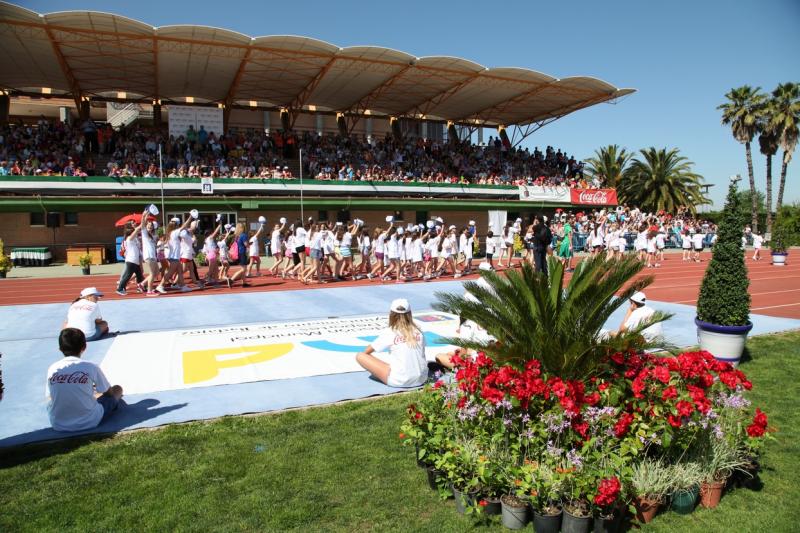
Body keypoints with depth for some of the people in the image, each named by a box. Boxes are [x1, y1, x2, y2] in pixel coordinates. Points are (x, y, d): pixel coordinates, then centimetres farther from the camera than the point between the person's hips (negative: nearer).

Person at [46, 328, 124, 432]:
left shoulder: (52, 369, -3)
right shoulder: (91, 367, -11)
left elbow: (50, 398, 9)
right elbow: (109, 393, 3)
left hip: (58, 426, 4)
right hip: (90, 422, -3)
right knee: (117, 389, 15)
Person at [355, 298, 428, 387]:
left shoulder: (389, 332, -4)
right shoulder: (418, 332, 4)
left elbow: (367, 351, 8)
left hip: (398, 381, -5)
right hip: (421, 380, 5)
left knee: (360, 356, 0)